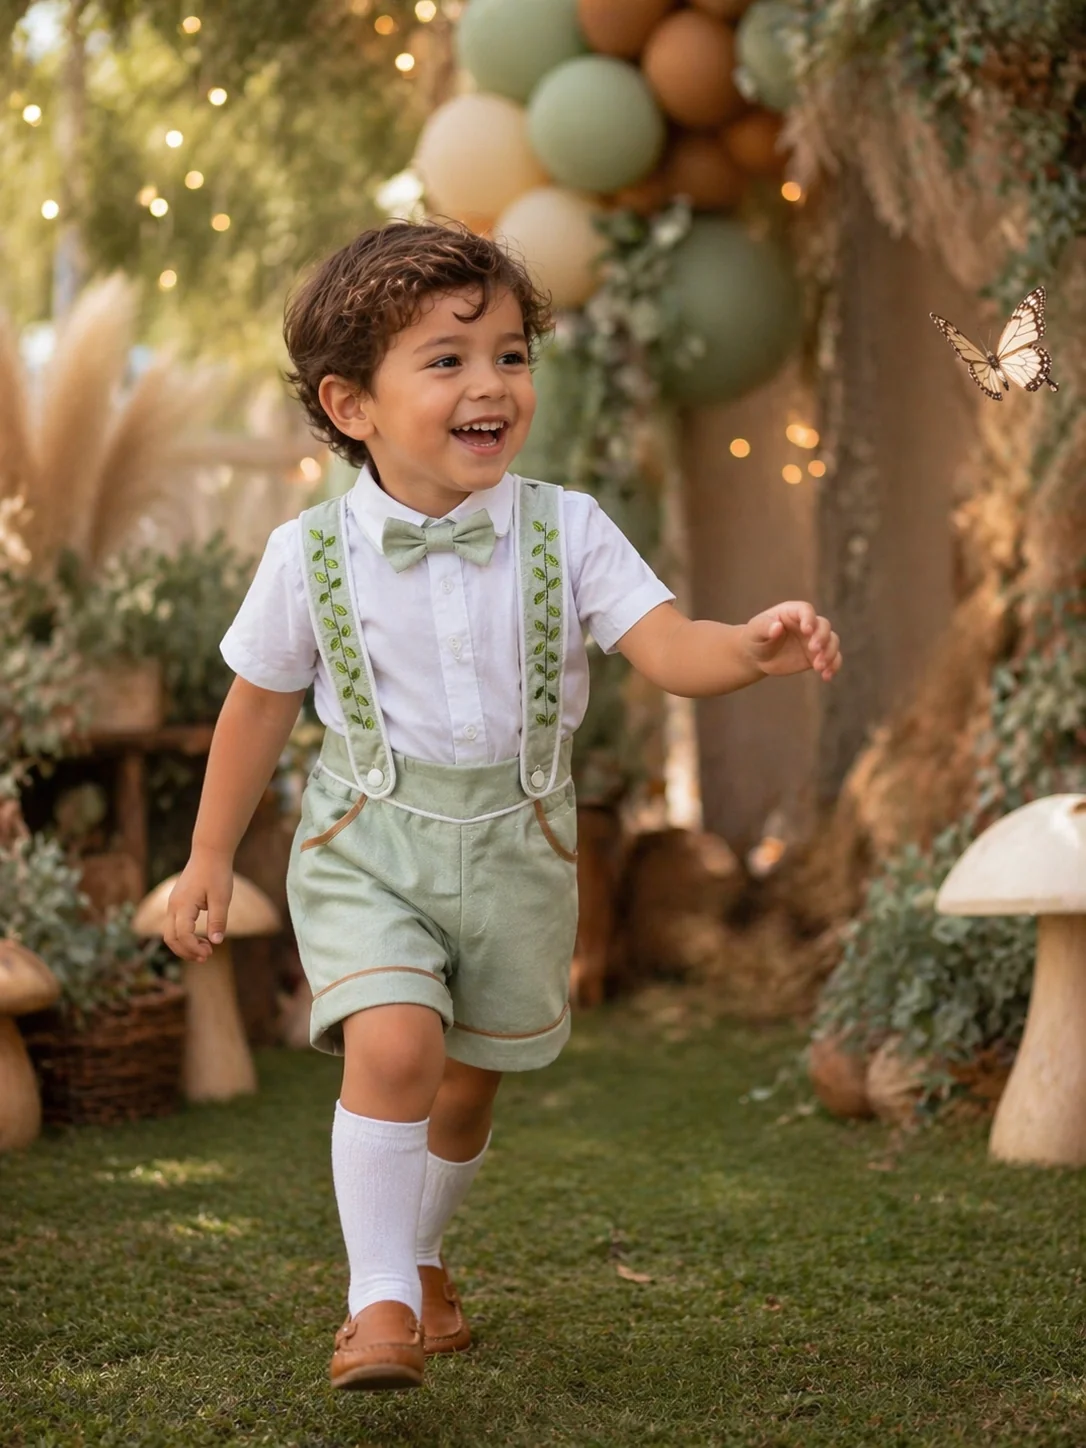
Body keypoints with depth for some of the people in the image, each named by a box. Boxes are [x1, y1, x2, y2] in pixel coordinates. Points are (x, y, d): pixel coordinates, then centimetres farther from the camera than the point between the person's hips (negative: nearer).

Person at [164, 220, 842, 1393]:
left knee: (468, 1085, 16)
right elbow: (260, 704, 2)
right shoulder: (311, 554, -10)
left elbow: (669, 649, -17)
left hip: (517, 850, 2)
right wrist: (209, 859, 8)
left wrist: (754, 648, -39)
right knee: (395, 1046, -24)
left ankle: (417, 1258, 43)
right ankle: (379, 1299, -10)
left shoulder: (564, 531, -9)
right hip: (365, 847, -2)